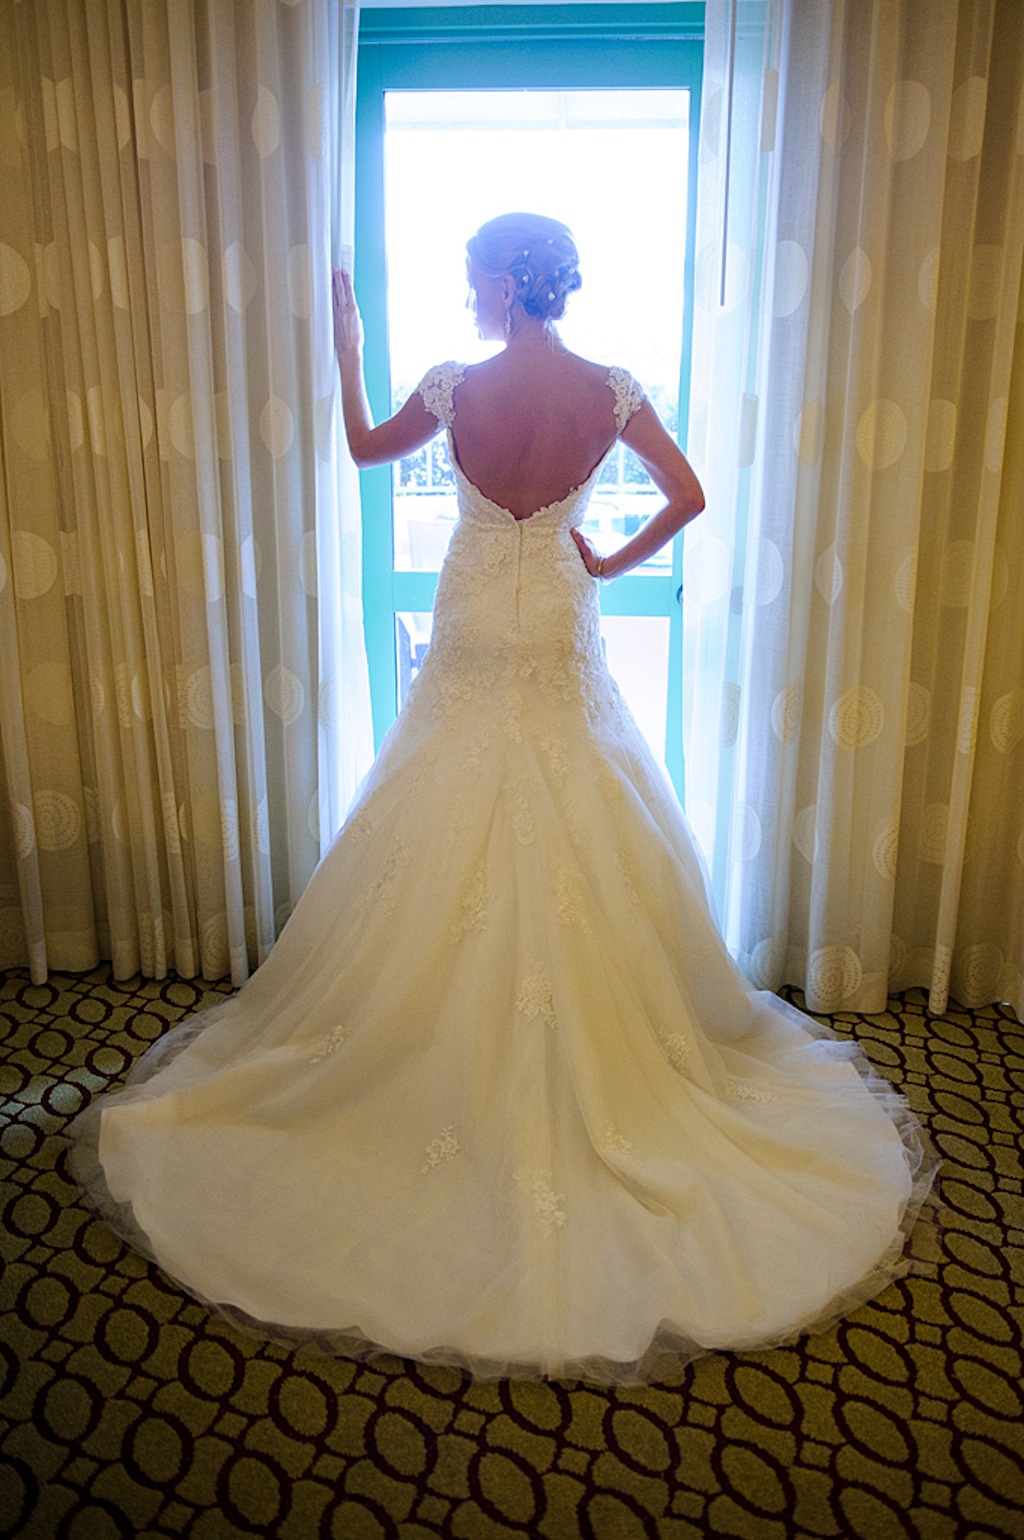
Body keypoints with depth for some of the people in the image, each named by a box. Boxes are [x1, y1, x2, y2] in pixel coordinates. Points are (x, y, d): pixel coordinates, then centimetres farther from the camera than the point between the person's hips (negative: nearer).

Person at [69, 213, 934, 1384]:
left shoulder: (455, 387, -11)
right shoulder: (613, 392, -8)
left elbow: (365, 448, 7)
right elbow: (689, 496, 0)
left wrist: (346, 343, 18)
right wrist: (615, 562, 10)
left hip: (472, 641, -1)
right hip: (561, 643, 1)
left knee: (446, 856, 11)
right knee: (587, 854, 13)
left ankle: (440, 1053, 25)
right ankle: (598, 1046, 25)